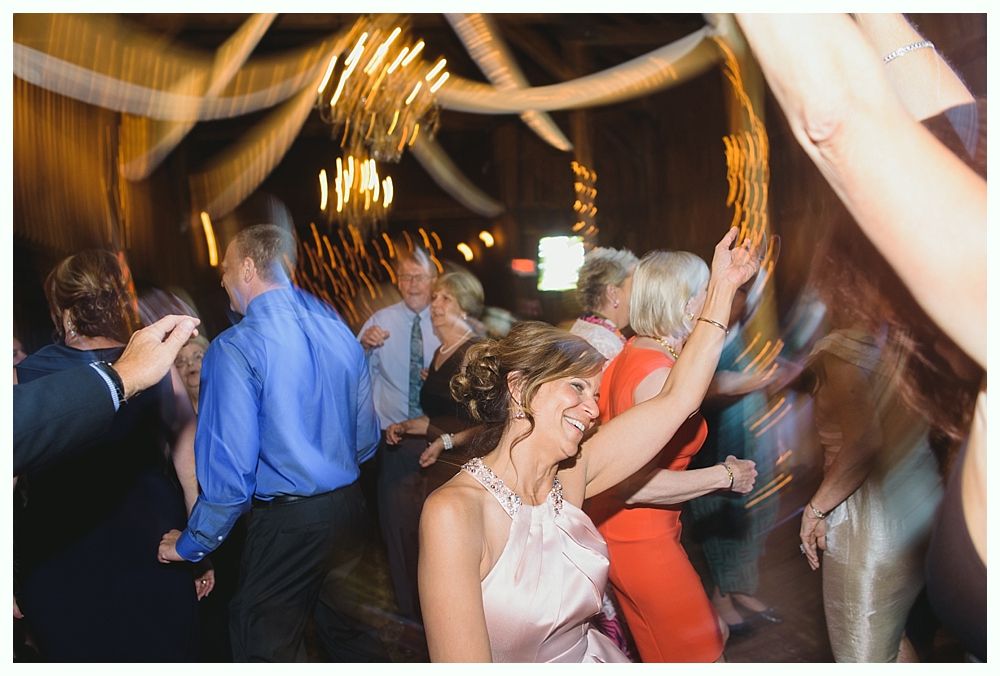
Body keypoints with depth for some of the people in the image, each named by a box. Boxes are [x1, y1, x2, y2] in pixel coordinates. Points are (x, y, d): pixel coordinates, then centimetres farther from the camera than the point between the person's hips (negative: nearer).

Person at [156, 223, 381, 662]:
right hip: (349, 508, 6)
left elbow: (230, 466, -17)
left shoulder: (234, 349, -15)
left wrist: (191, 544, -3)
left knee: (266, 647, 12)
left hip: (285, 523, -6)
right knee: (345, 636, 22)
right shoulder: (339, 330, 3)